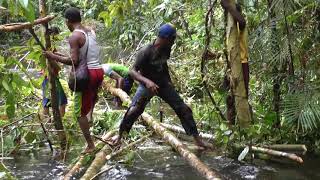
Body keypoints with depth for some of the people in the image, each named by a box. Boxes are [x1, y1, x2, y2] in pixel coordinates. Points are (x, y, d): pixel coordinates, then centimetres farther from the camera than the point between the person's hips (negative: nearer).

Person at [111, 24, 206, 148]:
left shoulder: (166, 49, -6)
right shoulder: (146, 52, -25)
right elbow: (133, 71, -27)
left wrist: (169, 81, 17)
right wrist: (147, 81, -43)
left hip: (163, 84, 5)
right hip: (147, 85, -5)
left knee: (184, 109, -2)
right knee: (133, 110, -23)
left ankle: (197, 140, 6)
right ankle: (120, 135, -1)